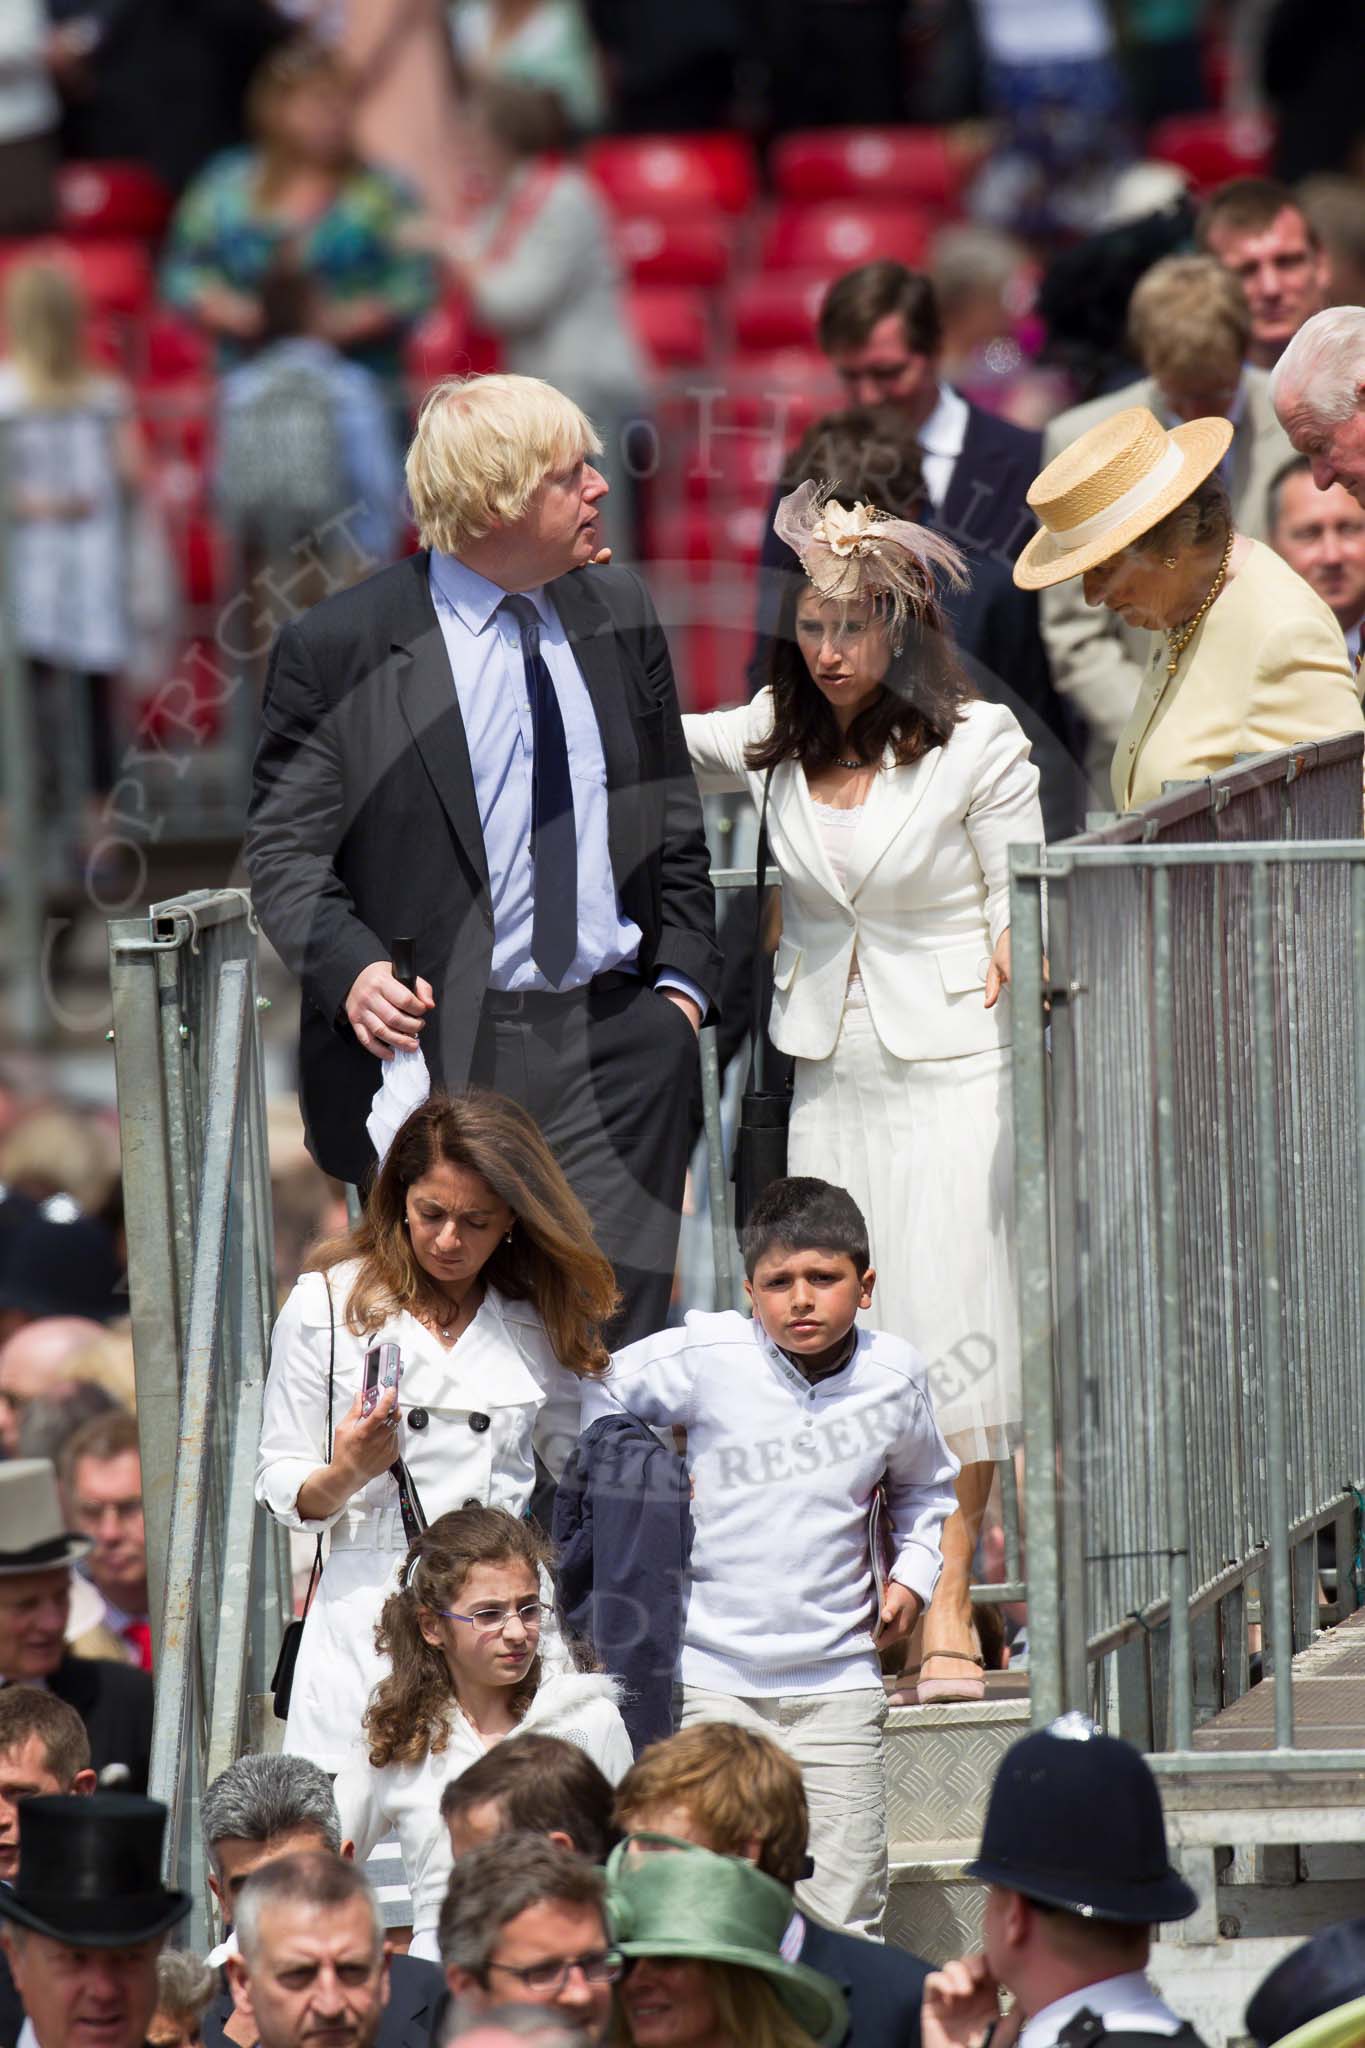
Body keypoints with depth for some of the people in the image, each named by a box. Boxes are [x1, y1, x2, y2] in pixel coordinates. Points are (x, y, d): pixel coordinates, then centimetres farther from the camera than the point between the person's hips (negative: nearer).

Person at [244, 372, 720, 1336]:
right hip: (437, 1057, -3)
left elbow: (673, 821, 18)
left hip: (615, 1048, 4)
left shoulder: (620, 613, 10)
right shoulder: (338, 649, -4)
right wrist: (350, 971, -19)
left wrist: (682, 983, 8)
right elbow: (286, 853, -2)